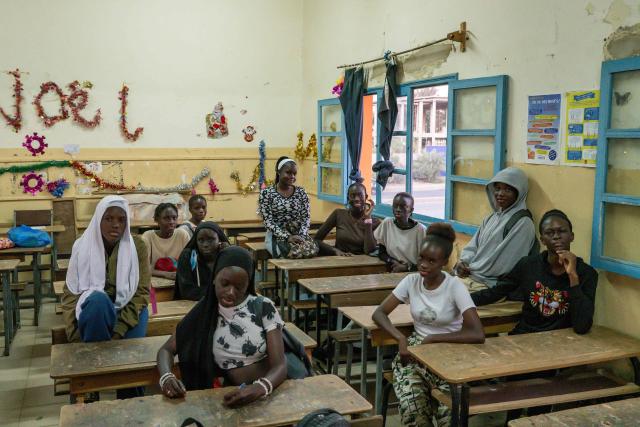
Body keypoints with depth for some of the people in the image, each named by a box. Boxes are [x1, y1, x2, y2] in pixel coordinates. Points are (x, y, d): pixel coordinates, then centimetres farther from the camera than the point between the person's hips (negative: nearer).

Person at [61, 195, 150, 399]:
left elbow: (141, 293, -10)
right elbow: (70, 294, -6)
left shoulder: (137, 245, -6)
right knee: (98, 299, -35)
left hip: (128, 310, 0)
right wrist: (76, 337, -19)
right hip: (94, 310, 0)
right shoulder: (83, 246, -5)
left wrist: (118, 332, -21)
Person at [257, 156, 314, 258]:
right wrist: (287, 237, -21)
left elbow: (306, 218, 4)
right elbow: (268, 222, -8)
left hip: (298, 235, 3)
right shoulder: (266, 193, -3)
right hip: (276, 236, -3)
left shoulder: (301, 192, 8)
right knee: (289, 253, -35)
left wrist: (302, 236, -15)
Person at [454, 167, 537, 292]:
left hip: (491, 284, -7)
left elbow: (504, 264, -15)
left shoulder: (523, 223, -10)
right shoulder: (491, 218, 16)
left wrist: (471, 268, -6)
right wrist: (463, 262, -6)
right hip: (469, 275, 7)